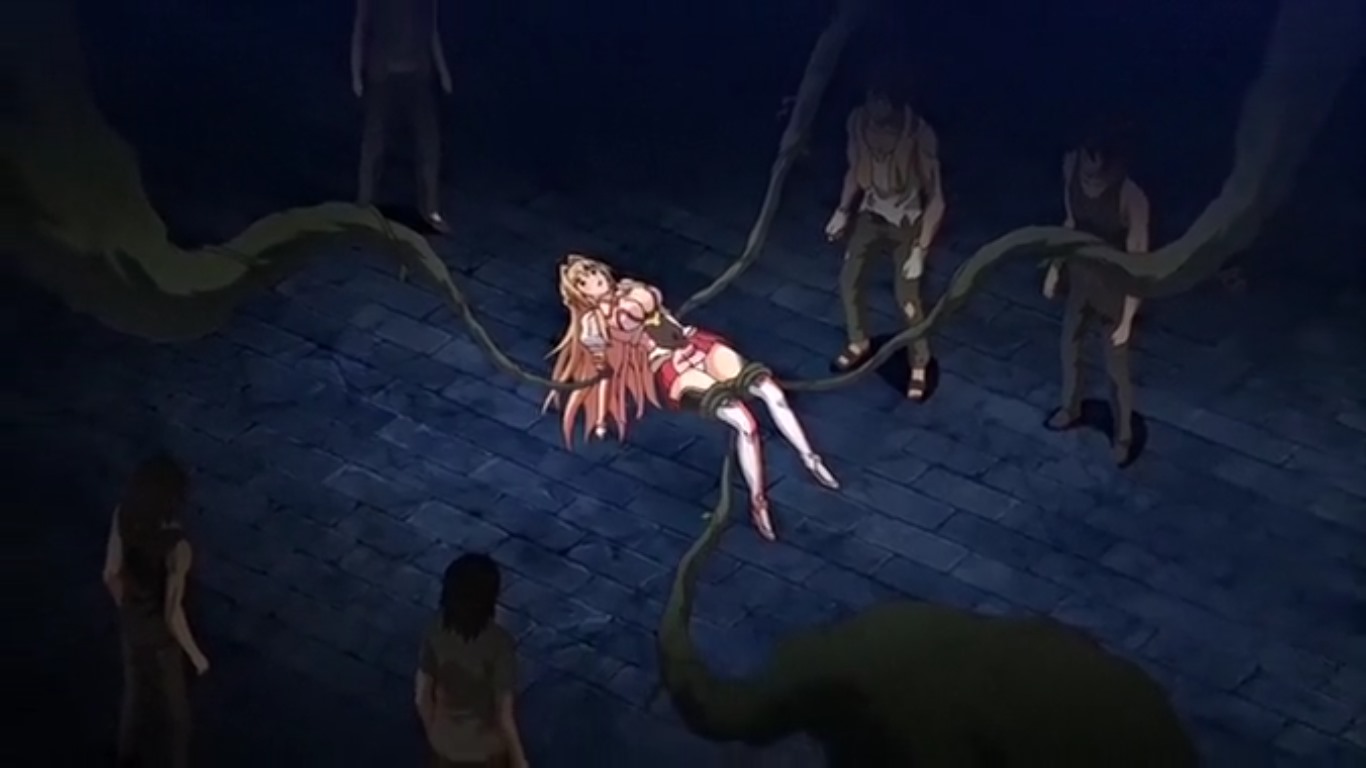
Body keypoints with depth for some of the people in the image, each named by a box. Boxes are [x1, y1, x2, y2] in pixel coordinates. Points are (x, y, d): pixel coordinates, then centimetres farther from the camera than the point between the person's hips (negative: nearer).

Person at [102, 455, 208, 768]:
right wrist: (196, 654, -11)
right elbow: (172, 615, -28)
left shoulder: (123, 516, -21)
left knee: (137, 687, 33)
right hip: (160, 633, -6)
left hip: (131, 621, 6)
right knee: (171, 705, 21)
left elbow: (111, 573, -5)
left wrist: (126, 607, 16)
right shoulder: (176, 547, -39)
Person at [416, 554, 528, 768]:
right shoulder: (499, 644, -31)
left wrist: (433, 734, 12)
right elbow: (504, 716, -25)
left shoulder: (436, 632, -17)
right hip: (487, 747, -4)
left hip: (447, 741, 4)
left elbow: (423, 697, -6)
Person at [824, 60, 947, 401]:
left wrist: (921, 250, -23)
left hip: (908, 220, -4)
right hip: (872, 213, 4)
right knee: (849, 278, 5)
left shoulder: (920, 135, -31)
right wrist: (842, 211, 2)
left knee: (907, 296, -7)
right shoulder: (859, 121, -18)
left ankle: (920, 365, 17)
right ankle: (859, 343, 34)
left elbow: (935, 197, -23)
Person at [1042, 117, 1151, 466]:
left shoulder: (1131, 199, -36)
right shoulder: (1072, 166, -20)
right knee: (1069, 347, 28)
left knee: (1116, 369, 17)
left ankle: (1123, 436, 44)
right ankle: (1071, 408, 58)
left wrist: (1127, 319, -14)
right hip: (1080, 277, 5)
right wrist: (1055, 267, 11)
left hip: (1114, 288, -5)